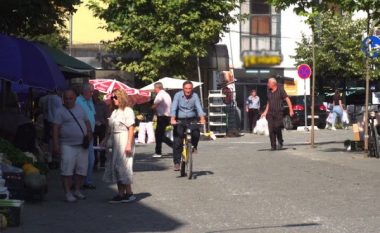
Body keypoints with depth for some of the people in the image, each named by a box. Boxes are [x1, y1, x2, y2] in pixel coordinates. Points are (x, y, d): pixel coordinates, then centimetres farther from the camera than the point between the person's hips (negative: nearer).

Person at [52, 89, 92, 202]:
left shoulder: (80, 109, 14)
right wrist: (55, 144, -16)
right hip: (68, 145, -5)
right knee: (67, 170, -9)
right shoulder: (60, 111, -3)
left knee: (82, 169, 8)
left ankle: (77, 191, 20)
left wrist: (89, 132, 3)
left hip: (82, 145, 5)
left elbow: (87, 122, 22)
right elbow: (55, 128, -9)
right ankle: (68, 193, -5)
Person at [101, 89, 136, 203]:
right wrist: (105, 139, 13)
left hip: (124, 139, -9)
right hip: (115, 142, 9)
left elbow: (131, 128, -15)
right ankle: (121, 193, 11)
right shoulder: (114, 112, 16)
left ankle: (129, 193, 1)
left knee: (123, 166, -7)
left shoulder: (127, 111, -9)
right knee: (115, 166, 7)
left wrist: (129, 144, -21)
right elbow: (110, 128, 19)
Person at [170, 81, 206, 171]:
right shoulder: (178, 95, -7)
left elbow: (198, 107, -14)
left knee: (196, 133, -26)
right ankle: (177, 162, 2)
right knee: (177, 142, -7)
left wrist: (202, 118, -31)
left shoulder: (194, 96, -3)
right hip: (180, 120, -1)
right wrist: (172, 119, -32)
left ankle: (194, 146, 7)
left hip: (192, 119, 1)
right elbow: (174, 107, -16)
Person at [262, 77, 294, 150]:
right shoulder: (269, 92, 14)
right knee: (271, 130, -2)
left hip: (278, 113, -5)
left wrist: (291, 110, -11)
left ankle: (280, 142, 10)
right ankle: (273, 146, 4)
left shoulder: (280, 90, -2)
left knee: (277, 128, -13)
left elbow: (288, 100, -4)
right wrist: (265, 112, 19)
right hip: (270, 114, 5)